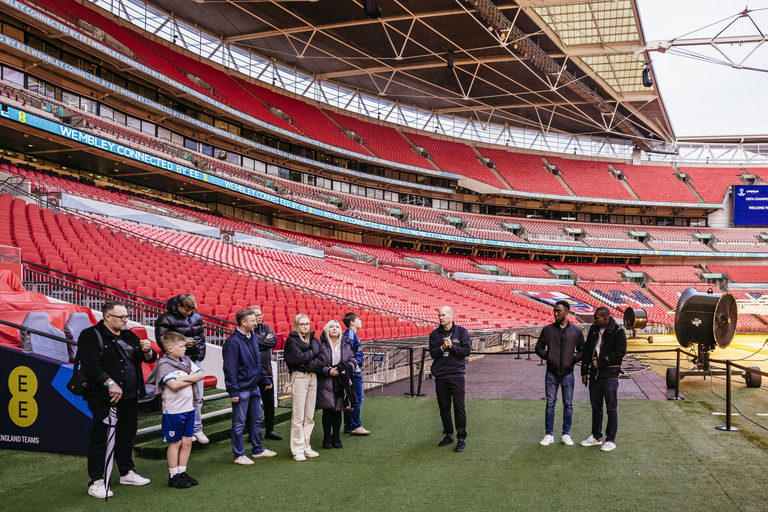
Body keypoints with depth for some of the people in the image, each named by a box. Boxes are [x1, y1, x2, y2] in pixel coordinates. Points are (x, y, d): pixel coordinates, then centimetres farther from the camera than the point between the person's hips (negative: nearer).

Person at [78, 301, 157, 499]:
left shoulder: (129, 336, 13)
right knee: (100, 438, -1)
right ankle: (96, 482, 7)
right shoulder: (91, 336, -8)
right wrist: (110, 383, -26)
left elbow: (150, 358, 17)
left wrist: (147, 351, -7)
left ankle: (126, 473, 30)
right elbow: (90, 364, -20)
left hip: (130, 397, 7)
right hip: (104, 399, -7)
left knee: (127, 436, 16)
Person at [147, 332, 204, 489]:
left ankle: (182, 472, 22)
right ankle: (173, 476, 14)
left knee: (187, 442, 11)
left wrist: (185, 378, -13)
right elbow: (174, 385, -25)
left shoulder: (186, 360, 9)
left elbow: (200, 374, 3)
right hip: (173, 410, -7)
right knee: (175, 443, 3)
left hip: (189, 408, 7)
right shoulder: (164, 364, -14)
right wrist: (191, 379, -12)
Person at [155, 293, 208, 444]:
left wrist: (200, 355, 7)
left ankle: (197, 429, 18)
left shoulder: (196, 317, 8)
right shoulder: (166, 319, -8)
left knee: (198, 397, 7)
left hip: (195, 361, 5)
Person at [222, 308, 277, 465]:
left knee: (257, 420, 17)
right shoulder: (233, 341, -18)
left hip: (253, 388, 9)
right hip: (241, 390, -9)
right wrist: (233, 390, -20)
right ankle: (239, 455, 13)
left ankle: (258, 450, 30)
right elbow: (230, 368, -19)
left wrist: (265, 379, 17)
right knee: (239, 424, 3)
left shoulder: (252, 337, 9)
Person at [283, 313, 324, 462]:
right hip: (299, 378, -6)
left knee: (310, 416, 8)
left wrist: (310, 365, -11)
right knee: (298, 416, -6)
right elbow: (299, 357, -16)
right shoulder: (291, 340, -2)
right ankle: (297, 450, 0)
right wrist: (312, 353, -1)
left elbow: (321, 360, 3)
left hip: (313, 378, 6)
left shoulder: (314, 340, 14)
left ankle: (306, 446, 16)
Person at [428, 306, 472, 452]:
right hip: (440, 376, 3)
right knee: (444, 408, 9)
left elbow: (467, 351, -5)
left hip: (456, 374, -3)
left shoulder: (462, 332, 1)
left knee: (459, 407, -4)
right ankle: (448, 435, 22)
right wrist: (442, 347, -18)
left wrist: (451, 346, -16)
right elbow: (432, 353, 0)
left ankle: (461, 438, 1)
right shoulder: (435, 334, 7)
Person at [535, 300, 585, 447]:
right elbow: (539, 347, 9)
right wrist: (547, 356, -6)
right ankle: (549, 434, 13)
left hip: (568, 373, 0)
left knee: (568, 404, 6)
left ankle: (566, 434, 18)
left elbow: (582, 351, 9)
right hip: (551, 374, 0)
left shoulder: (576, 331, 1)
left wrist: (574, 359, -7)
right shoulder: (547, 329, 1)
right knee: (550, 404, 4)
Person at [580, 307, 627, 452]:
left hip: (610, 376, -6)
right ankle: (596, 437, 25)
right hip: (595, 375, 6)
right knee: (596, 407, 14)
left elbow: (621, 351, -15)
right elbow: (587, 350, 14)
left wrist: (601, 361, -16)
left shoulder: (618, 331, -10)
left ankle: (611, 440, 11)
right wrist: (585, 371, 11)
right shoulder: (593, 330, 8)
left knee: (612, 409, 2)